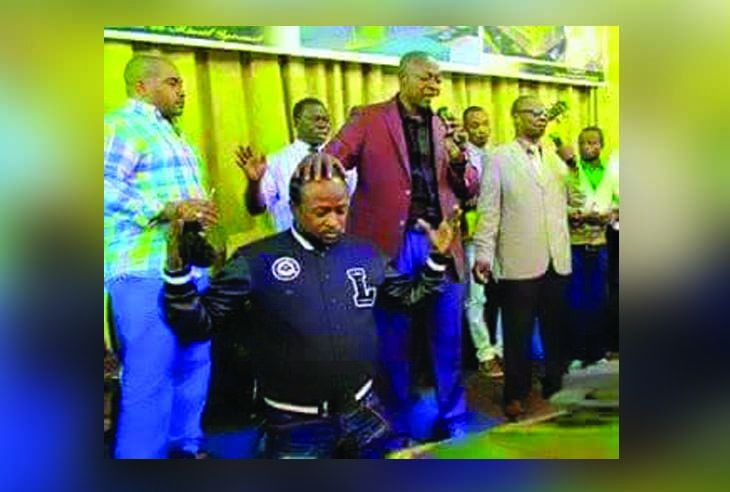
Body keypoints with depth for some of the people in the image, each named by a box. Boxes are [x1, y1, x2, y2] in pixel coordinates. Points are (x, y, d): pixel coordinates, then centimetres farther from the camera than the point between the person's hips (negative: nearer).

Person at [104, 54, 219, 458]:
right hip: (147, 272, -10)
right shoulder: (122, 125, -7)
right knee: (149, 376, -8)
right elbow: (105, 185, -21)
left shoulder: (166, 131, 25)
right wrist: (169, 209, -26)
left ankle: (186, 447, 27)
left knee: (194, 365, 15)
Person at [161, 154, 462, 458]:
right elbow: (199, 324, -9)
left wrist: (437, 257, 5)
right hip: (296, 425, -4)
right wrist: (177, 270, -22)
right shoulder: (256, 261, -10)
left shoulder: (366, 254, 3)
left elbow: (408, 295, 18)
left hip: (363, 413, 5)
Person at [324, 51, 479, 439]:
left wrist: (458, 156, -8)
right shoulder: (369, 119, 1)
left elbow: (469, 191, 11)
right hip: (392, 243, -3)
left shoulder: (444, 127, 12)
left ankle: (452, 419, 28)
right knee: (393, 341, 10)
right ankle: (397, 425, 25)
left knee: (448, 338, 11)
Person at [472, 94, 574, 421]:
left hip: (557, 260, 5)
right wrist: (484, 254, -13)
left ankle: (554, 383, 29)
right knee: (518, 332, 4)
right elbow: (488, 210, -6)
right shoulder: (500, 158, 0)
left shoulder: (555, 158, 16)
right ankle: (516, 394, 16)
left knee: (555, 327, 13)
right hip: (519, 262, -5)